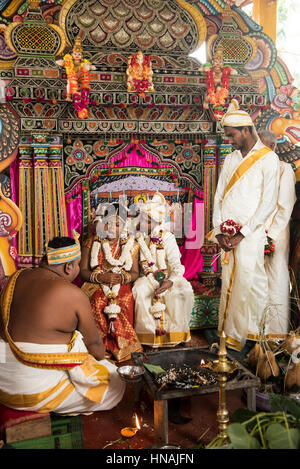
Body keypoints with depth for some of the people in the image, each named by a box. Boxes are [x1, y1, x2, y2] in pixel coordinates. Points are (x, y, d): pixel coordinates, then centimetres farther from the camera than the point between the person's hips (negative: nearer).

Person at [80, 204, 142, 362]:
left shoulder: (130, 244, 9)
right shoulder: (91, 243, 7)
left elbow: (134, 273, 8)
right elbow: (83, 271, 3)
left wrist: (122, 277, -16)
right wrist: (101, 277, -17)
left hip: (122, 287, 0)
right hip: (96, 286, 0)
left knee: (125, 300, -33)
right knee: (98, 301, -34)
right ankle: (123, 346, -22)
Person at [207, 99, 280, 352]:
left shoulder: (268, 158, -1)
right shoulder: (230, 159, 16)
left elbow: (268, 202, -7)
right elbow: (218, 197, 13)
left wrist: (243, 232, -12)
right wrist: (219, 231, 0)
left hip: (250, 233, -5)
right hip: (227, 232, 5)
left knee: (248, 282, -10)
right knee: (228, 282, 6)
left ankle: (243, 333, 6)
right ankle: (230, 335, 15)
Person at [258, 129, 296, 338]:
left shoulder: (284, 168, -2)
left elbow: (286, 206, -7)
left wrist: (271, 233, -13)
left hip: (275, 235, -5)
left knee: (276, 283, -1)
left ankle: (278, 332, 9)